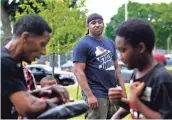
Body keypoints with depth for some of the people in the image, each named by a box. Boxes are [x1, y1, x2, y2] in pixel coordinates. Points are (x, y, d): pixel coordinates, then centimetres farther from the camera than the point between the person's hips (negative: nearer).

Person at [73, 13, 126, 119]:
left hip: (113, 93, 7)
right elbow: (78, 71, -12)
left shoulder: (110, 43, 16)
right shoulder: (83, 45, -5)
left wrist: (123, 89, 12)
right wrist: (89, 95, -20)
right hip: (96, 95, -7)